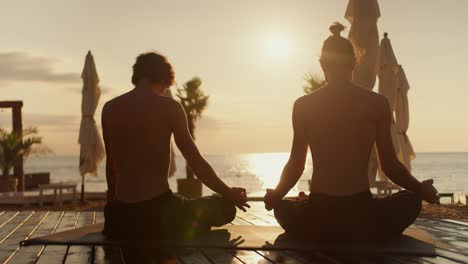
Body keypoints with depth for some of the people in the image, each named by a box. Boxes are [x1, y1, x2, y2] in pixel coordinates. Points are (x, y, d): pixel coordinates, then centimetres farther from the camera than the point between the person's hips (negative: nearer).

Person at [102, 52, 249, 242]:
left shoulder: (109, 109, 6)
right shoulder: (169, 107, -7)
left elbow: (111, 165, 15)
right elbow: (197, 164, -5)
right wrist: (230, 194, 9)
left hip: (121, 217, 5)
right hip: (158, 211, -5)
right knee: (225, 208, 16)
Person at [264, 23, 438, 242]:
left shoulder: (303, 106, 1)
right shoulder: (378, 103, -1)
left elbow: (295, 167, 4)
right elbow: (391, 167, 3)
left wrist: (275, 195, 24)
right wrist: (421, 189, 23)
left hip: (318, 220, 1)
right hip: (363, 219, 0)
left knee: (280, 206, 34)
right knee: (412, 199, 30)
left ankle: (321, 241, 18)